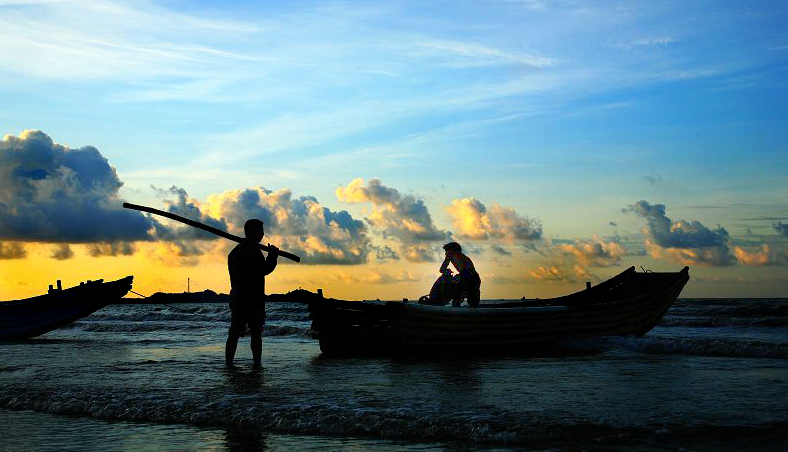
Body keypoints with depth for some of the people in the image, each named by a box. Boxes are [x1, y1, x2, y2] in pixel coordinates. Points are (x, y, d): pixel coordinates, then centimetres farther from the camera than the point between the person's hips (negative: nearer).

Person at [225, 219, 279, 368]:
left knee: (234, 334, 6)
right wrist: (273, 256, -2)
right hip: (253, 299, -7)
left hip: (236, 298, 7)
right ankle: (257, 363, 0)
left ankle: (228, 363, 4)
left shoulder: (235, 251, 15)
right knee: (256, 334, 0)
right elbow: (264, 270, -14)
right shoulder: (253, 250, -12)